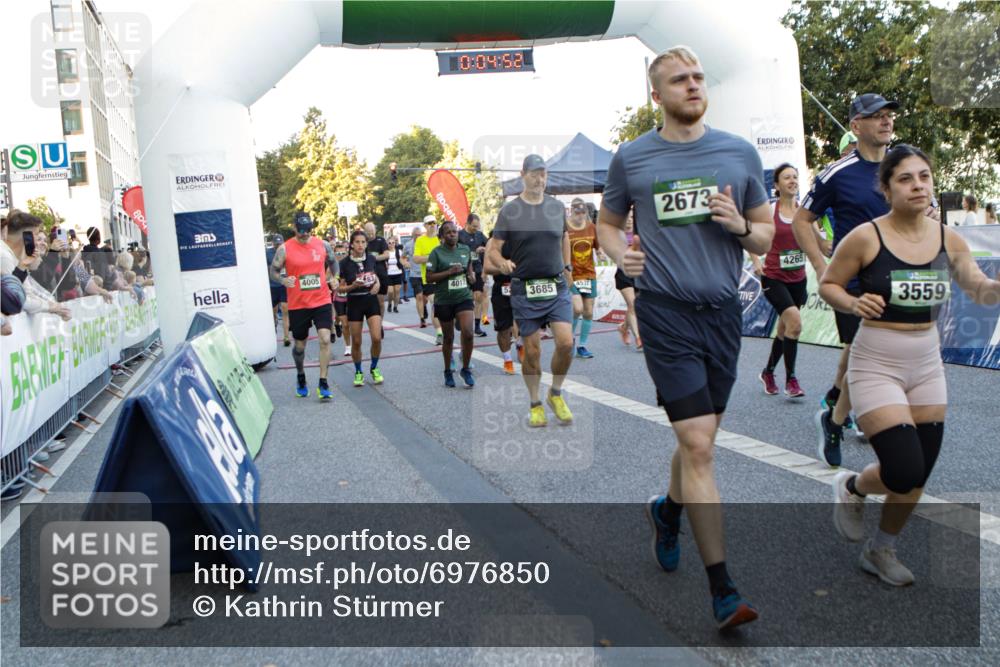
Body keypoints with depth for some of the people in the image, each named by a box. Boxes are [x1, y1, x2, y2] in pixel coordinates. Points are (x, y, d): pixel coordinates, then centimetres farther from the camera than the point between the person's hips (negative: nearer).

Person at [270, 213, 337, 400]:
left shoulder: (323, 245, 2)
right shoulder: (285, 249, -5)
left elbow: (333, 263, 21)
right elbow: (273, 271, 0)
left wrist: (330, 277, 9)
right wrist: (283, 280, -19)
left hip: (322, 301, 1)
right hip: (297, 305, -1)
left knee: (325, 340, -13)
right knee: (299, 345, 11)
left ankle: (323, 383, -5)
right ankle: (300, 377, 38)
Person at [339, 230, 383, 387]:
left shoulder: (371, 258, 1)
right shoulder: (344, 263, -9)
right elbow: (341, 287, -2)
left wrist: (377, 283, -1)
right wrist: (353, 286, -20)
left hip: (371, 300, 2)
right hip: (354, 303, -2)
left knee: (377, 338, -9)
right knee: (356, 342, 4)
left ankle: (374, 368, 14)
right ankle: (358, 372, 25)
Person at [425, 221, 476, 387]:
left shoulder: (466, 249, 5)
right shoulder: (437, 253, -7)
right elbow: (429, 278, -10)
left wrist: (471, 274, 3)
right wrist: (449, 272, -20)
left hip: (464, 297, 2)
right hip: (444, 301, -2)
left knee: (468, 333, -15)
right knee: (448, 338, 9)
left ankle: (465, 369, 5)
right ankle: (448, 371, 29)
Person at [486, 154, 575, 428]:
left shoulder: (557, 206, 8)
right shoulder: (509, 211, -1)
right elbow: (494, 250, -3)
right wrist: (502, 262, -24)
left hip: (557, 287, 2)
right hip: (524, 290, -2)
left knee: (566, 343, -11)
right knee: (532, 350, 3)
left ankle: (556, 394, 14)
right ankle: (536, 405, 20)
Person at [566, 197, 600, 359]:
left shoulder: (592, 227, 4)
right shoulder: (564, 228, -8)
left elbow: (600, 248, 14)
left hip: (589, 275, 4)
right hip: (571, 276, -4)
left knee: (588, 312, 4)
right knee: (578, 308, -17)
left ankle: (582, 346, 17)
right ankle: (570, 337, 10)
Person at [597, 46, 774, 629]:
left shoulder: (740, 153, 6)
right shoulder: (631, 158, 3)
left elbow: (768, 236, 12)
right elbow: (608, 223, 16)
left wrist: (740, 226, -11)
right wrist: (620, 253, -6)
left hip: (723, 312, 3)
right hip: (665, 313, -3)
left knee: (699, 440, 15)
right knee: (698, 446, -8)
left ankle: (667, 511, 46)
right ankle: (723, 587, 1)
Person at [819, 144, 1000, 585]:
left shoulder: (948, 240, 1)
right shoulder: (866, 237, -12)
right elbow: (827, 285, -4)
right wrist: (853, 303, -24)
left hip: (927, 366, 6)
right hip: (876, 366, -5)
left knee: (918, 476, 11)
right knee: (905, 472, -13)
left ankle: (880, 551, 34)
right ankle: (850, 488, 23)